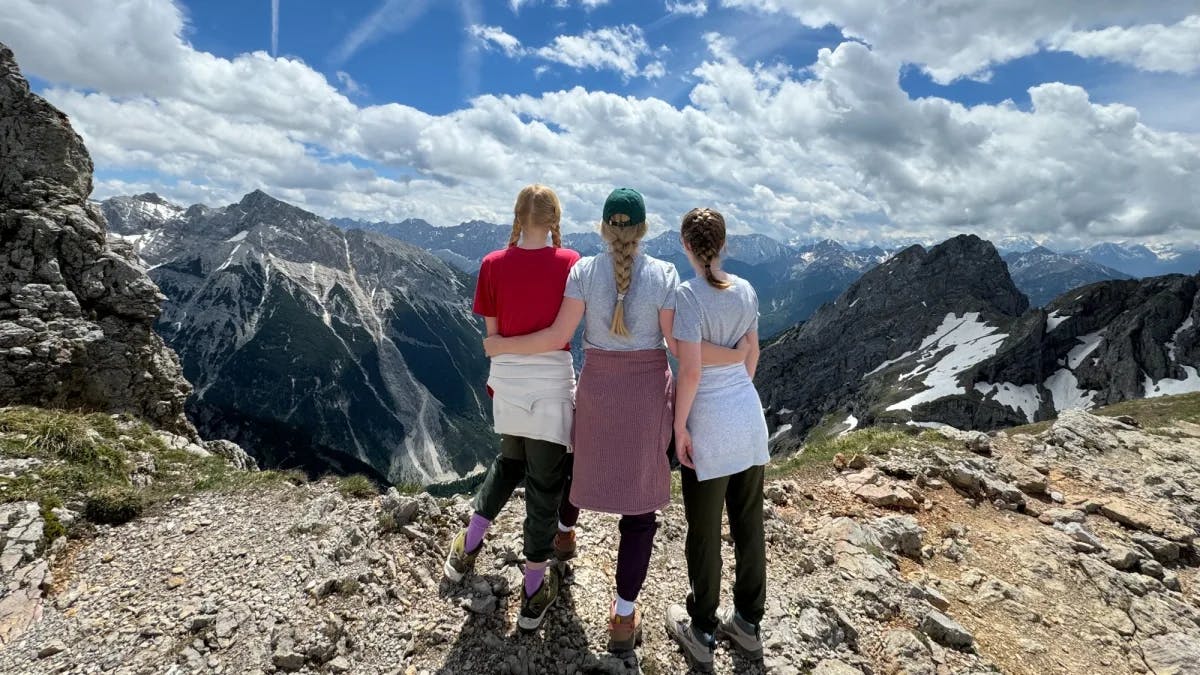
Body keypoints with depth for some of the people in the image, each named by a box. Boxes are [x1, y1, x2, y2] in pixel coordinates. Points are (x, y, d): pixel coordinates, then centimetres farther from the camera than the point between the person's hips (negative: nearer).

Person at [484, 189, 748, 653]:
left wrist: (502, 345, 2)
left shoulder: (584, 271, -8)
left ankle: (564, 533, 59)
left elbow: (559, 336, -11)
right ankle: (624, 617, 16)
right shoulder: (664, 274, -10)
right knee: (641, 500, 8)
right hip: (648, 393, -1)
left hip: (598, 390, 2)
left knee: (583, 456, 32)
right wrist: (733, 355, 2)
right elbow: (678, 344, -12)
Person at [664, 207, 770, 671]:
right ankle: (747, 623, 34)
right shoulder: (745, 290, 3)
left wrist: (679, 426, -10)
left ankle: (701, 634, 27)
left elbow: (690, 372, -20)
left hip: (709, 423, -6)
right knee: (749, 522, 17)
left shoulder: (689, 294, -16)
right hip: (749, 415, 7)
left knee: (704, 531, 9)